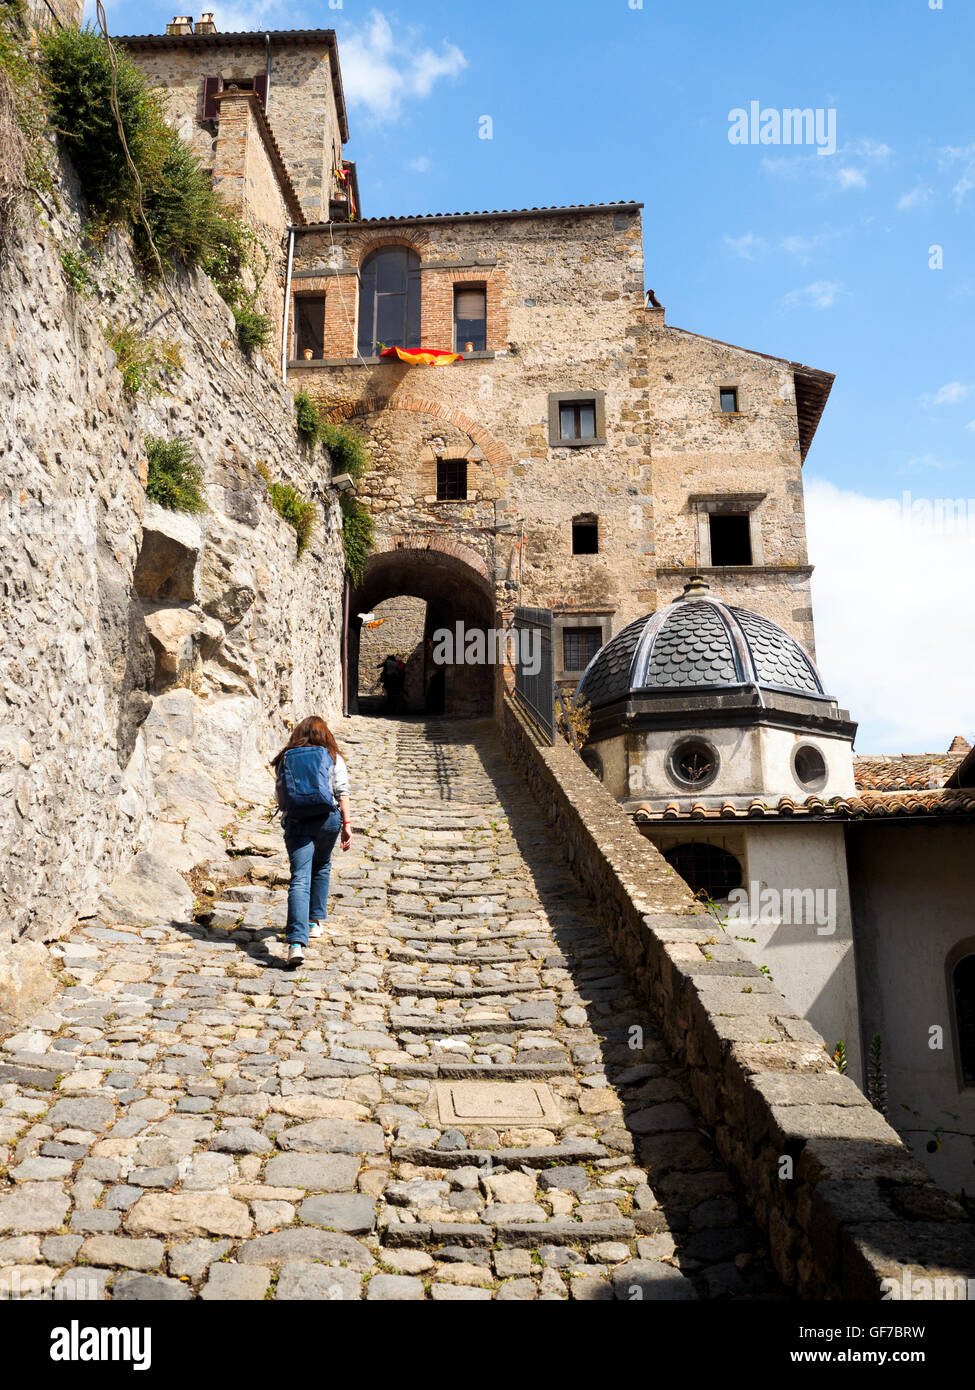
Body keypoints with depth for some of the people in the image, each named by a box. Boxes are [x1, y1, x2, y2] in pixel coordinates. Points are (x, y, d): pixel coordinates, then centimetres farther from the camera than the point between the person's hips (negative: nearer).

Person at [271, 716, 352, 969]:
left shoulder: (285, 759, 10)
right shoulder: (333, 757, 7)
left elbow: (280, 796, 12)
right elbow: (342, 792, -2)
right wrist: (347, 825, -2)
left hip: (296, 822, -1)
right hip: (328, 819, 1)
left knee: (299, 880, -7)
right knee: (322, 867, 27)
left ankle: (296, 943, -21)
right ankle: (315, 922, 35)